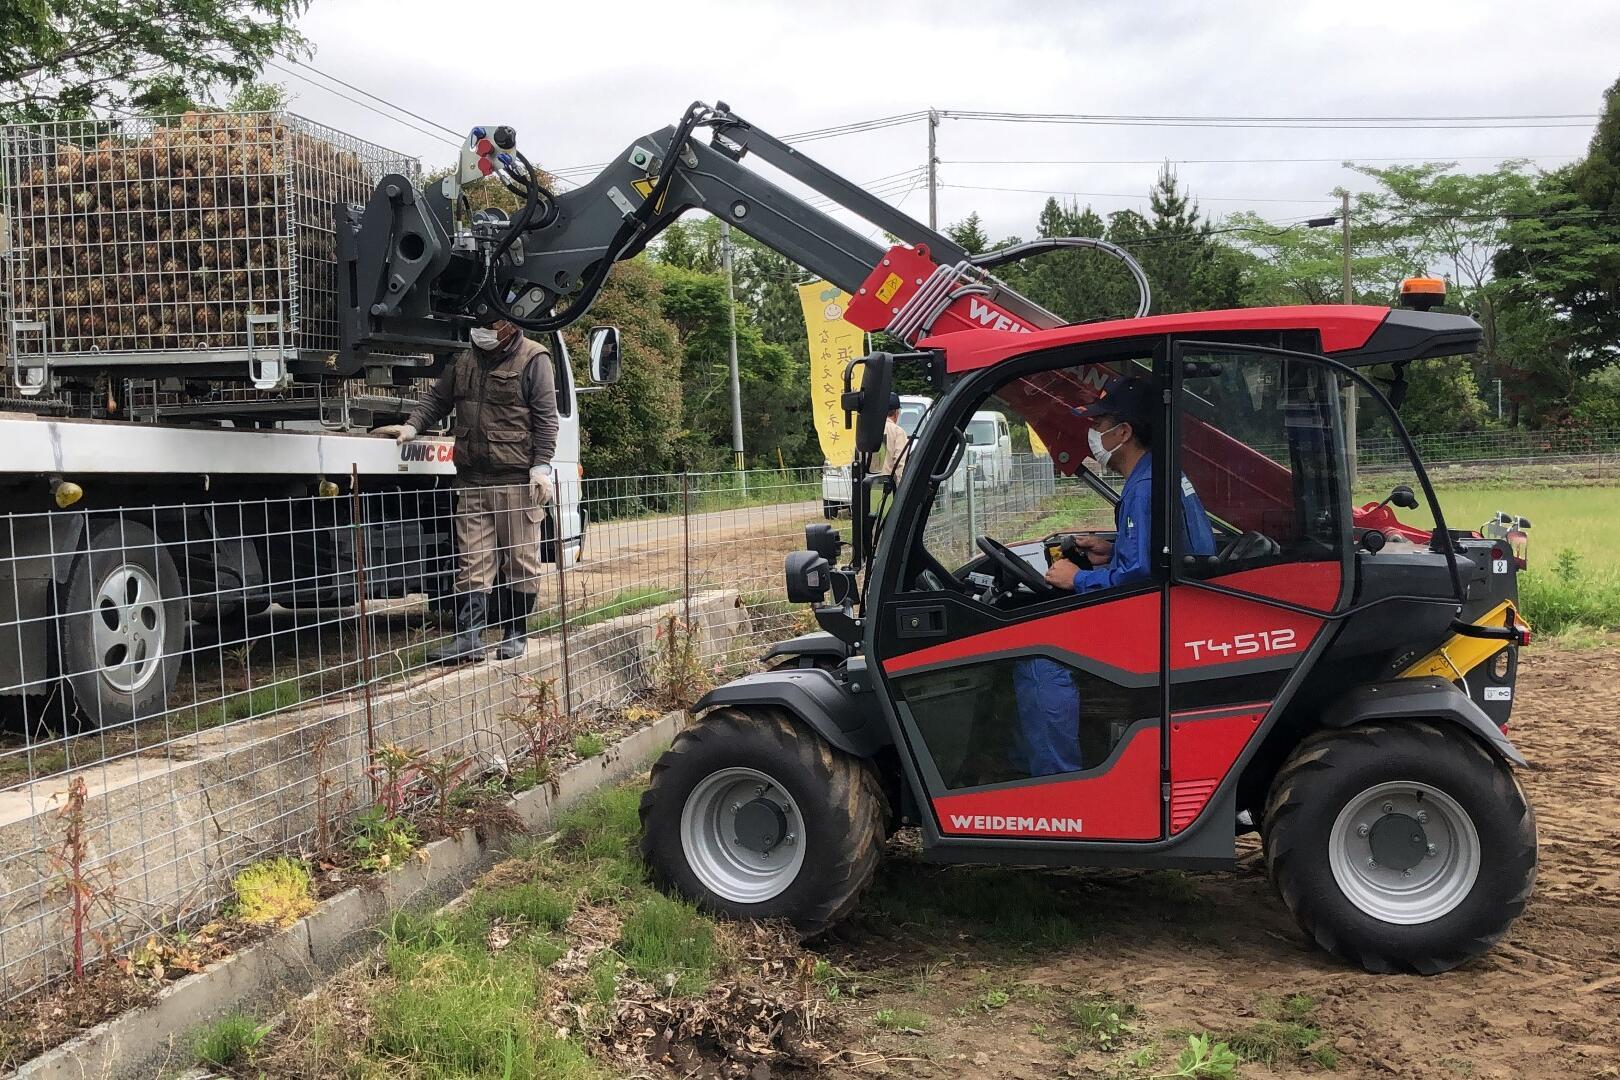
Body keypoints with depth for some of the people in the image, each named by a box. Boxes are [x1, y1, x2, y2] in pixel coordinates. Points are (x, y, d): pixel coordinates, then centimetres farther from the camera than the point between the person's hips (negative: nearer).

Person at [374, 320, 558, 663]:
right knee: (473, 563, 1)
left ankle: (515, 635, 14)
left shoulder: (533, 359, -3)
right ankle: (468, 638, 1)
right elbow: (437, 398, 21)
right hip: (472, 479, 5)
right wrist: (412, 426, 4)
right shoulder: (462, 360, 14)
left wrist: (541, 467, -14)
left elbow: (546, 418, -7)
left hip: (517, 480, -5)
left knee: (519, 560, 3)